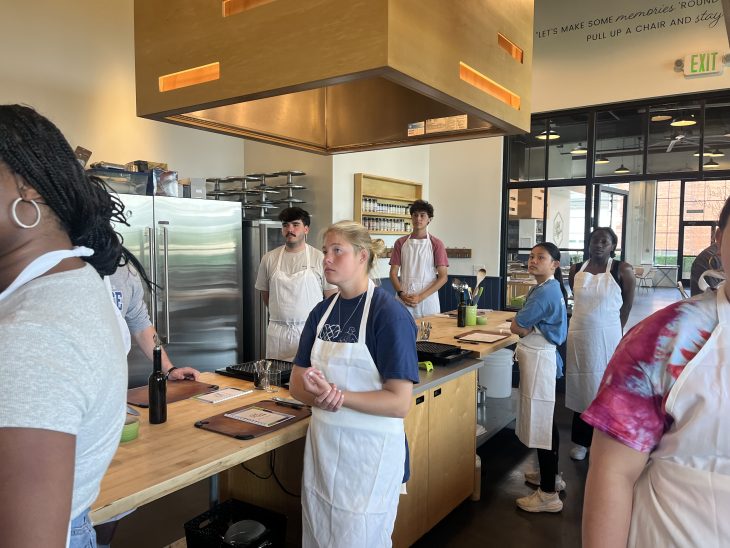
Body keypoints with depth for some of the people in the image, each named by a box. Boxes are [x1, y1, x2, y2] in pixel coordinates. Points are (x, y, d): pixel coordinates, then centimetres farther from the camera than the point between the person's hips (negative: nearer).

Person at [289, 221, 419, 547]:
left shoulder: (389, 313, -17)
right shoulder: (322, 311, 3)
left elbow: (400, 403, -20)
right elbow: (297, 384, 5)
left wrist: (337, 396, -25)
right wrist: (319, 394, -17)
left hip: (369, 450, -6)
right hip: (321, 443, 6)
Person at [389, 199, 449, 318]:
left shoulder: (436, 244, 1)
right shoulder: (400, 243, 7)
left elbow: (443, 276, -3)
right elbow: (393, 273, 6)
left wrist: (421, 297, -13)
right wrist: (401, 294, -11)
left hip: (428, 299, -1)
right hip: (404, 299, 1)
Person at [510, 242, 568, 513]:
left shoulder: (545, 292, -20)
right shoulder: (547, 288, 13)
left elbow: (516, 327, -16)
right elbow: (525, 327, 13)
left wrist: (528, 329, 1)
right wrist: (533, 330, -5)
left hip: (539, 360, -11)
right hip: (540, 357, 11)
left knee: (541, 422, -4)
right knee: (545, 420, 20)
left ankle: (549, 494, 4)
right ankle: (551, 475, 35)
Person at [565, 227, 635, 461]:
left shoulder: (622, 270, -6)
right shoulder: (576, 270, 4)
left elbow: (627, 305, 4)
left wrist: (613, 329, 8)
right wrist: (588, 320, 11)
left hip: (607, 337, -3)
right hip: (579, 335, 3)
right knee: (581, 388, 11)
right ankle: (582, 441, 23)